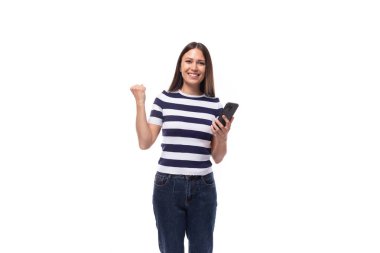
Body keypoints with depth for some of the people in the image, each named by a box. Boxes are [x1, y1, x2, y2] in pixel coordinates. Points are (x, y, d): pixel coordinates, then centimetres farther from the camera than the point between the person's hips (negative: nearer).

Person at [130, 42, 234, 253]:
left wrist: (222, 137, -14)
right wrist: (140, 103, -6)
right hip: (168, 186, -1)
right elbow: (145, 143, -3)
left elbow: (218, 157, 6)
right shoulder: (165, 99, 0)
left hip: (202, 188, 1)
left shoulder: (214, 104, 3)